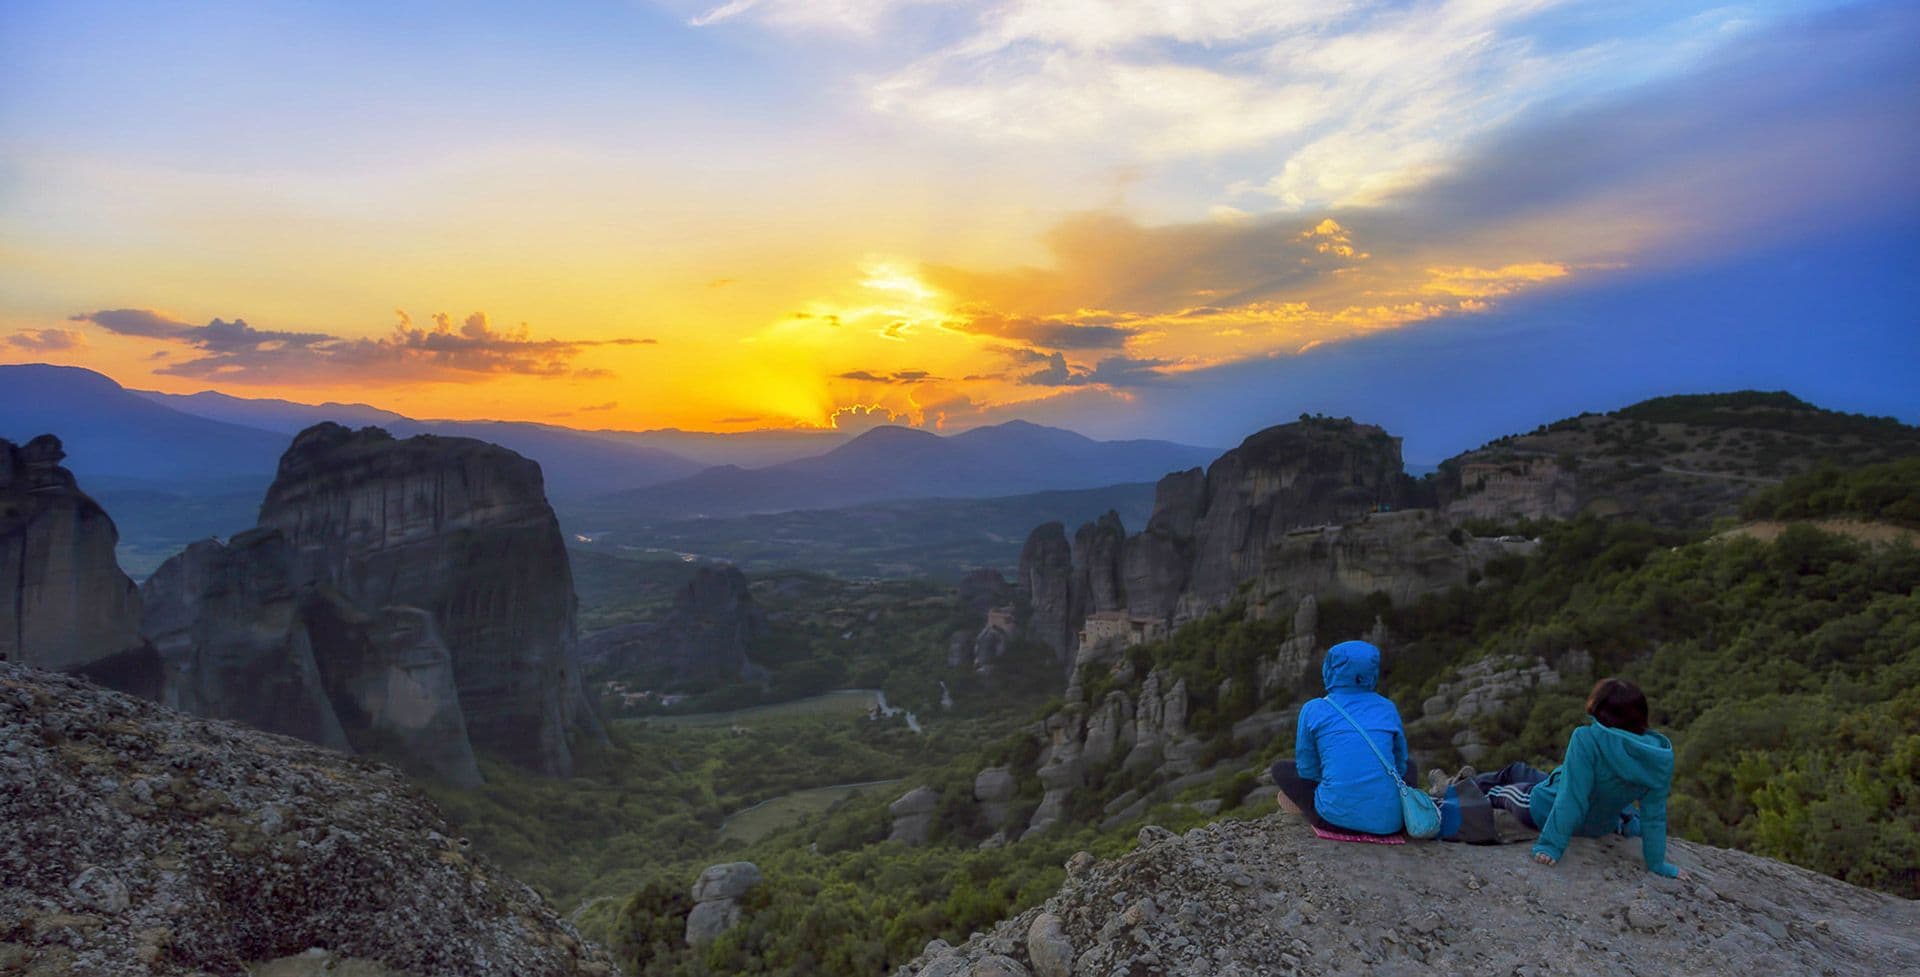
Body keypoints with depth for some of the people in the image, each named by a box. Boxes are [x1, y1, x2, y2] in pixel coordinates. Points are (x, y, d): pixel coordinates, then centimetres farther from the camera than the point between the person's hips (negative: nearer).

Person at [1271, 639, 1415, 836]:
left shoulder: (1313, 710, 1)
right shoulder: (1387, 707, 8)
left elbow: (1307, 770, 9)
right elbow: (1400, 764, 20)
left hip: (1338, 817, -3)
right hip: (1388, 821, 3)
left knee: (1281, 768, 23)